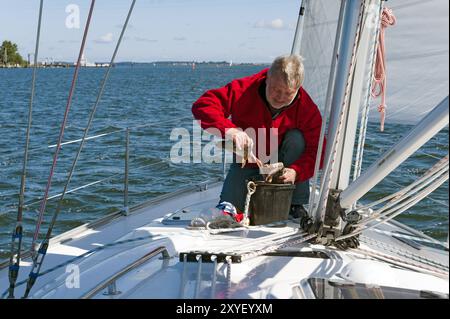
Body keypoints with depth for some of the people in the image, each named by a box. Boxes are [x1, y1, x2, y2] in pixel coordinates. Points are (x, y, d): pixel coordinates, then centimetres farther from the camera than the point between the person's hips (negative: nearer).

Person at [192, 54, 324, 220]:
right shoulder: (244, 90, -26)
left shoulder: (307, 108, -23)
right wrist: (229, 129, -51)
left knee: (296, 138, -30)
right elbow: (202, 105, -33)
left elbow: (316, 150, -24)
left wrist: (296, 171, -44)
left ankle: (297, 204, -19)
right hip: (247, 162, 0)